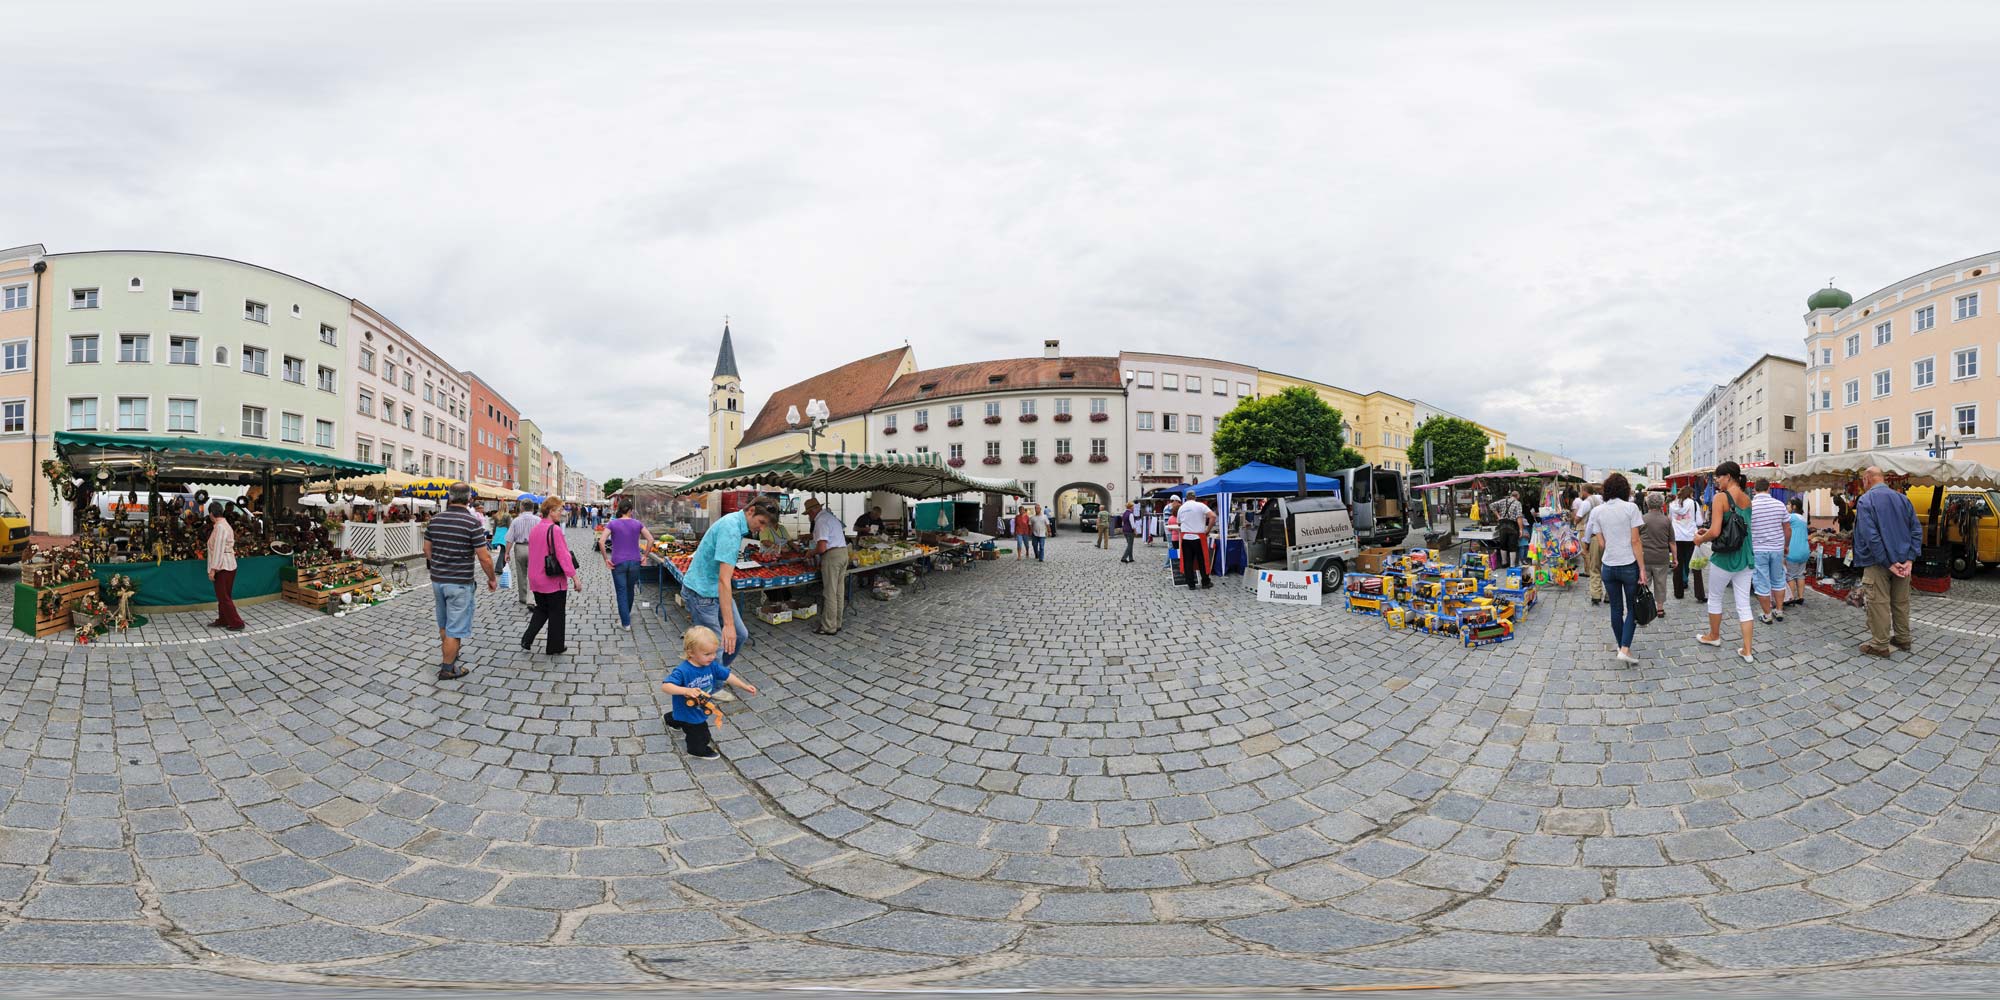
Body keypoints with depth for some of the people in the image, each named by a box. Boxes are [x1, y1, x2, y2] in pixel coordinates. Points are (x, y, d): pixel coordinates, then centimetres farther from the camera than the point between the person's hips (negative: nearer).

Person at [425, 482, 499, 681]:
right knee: (455, 628, 3)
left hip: (437, 580, 6)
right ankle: (447, 669, 9)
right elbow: (484, 557, -16)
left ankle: (449, 656, 40)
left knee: (444, 624, 23)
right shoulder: (473, 522, -16)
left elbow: (427, 549, 11)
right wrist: (492, 578, -1)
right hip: (459, 583, -6)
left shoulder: (435, 520, 1)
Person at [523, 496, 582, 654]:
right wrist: (575, 577, -21)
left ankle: (527, 639, 11)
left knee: (541, 609, 23)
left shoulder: (535, 529, 6)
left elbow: (532, 554, 15)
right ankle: (555, 647, 17)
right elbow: (563, 555, -23)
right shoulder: (554, 530, -19)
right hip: (554, 580, -7)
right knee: (557, 614, 8)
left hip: (536, 580, 7)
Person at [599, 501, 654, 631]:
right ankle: (626, 615, 41)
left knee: (621, 592, 4)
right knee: (630, 589, 21)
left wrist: (606, 559, -8)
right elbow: (650, 540, -5)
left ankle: (626, 623, 2)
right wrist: (644, 556, 4)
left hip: (618, 563, -2)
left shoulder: (612, 524, -4)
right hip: (634, 562, 2)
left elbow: (601, 541, -15)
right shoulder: (637, 524, 1)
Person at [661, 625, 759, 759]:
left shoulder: (711, 665, -15)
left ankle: (670, 719, 70)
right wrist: (686, 690, -54)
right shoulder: (682, 670, -36)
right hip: (688, 712, -7)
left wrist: (744, 686, -6)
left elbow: (727, 675, -4)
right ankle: (698, 751, 42)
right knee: (701, 737, 10)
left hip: (702, 709, 8)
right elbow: (665, 686, -43)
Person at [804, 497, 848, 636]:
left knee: (829, 593, -3)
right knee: (839, 592, 13)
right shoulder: (832, 517, 16)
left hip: (831, 556, -10)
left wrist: (811, 553, -1)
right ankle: (836, 624, 21)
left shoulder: (820, 521, -14)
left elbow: (822, 548, -21)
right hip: (843, 552, 10)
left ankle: (829, 627, 2)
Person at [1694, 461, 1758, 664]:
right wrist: (1708, 532, 18)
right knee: (1743, 604, 8)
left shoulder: (1721, 498, -15)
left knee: (1714, 598, 16)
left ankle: (1714, 636, 34)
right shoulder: (1747, 499, 6)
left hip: (1724, 557, -6)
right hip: (1745, 557, 6)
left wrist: (1701, 539, -2)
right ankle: (1747, 651, 8)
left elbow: (1715, 532, -22)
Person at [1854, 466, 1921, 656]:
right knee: (1901, 601, 17)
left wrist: (1888, 563, -16)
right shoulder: (1902, 498, 8)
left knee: (1878, 603, 0)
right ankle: (1903, 639, 28)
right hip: (1903, 561, 6)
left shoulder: (1866, 500, -12)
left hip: (1878, 562, -6)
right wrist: (1909, 560, -3)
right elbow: (1917, 530, 4)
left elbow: (1871, 536, -20)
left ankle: (1880, 644, 5)